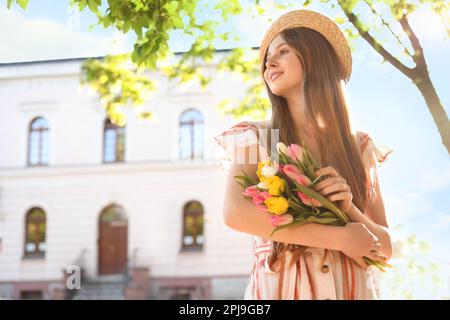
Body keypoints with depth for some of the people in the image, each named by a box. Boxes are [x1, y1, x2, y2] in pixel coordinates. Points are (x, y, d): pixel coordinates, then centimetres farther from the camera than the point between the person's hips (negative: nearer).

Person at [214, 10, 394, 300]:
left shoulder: (359, 147, 5)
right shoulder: (254, 137, 1)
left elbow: (384, 248, 5)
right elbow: (235, 213, -17)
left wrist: (349, 210, -15)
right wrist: (339, 237, -17)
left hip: (353, 289, 2)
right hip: (279, 287, -1)